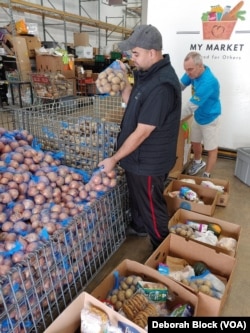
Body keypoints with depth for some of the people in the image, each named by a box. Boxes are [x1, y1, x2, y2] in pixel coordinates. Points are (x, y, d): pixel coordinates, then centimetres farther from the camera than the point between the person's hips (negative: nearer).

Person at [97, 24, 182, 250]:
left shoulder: (161, 85, -29)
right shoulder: (147, 73, 2)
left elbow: (142, 132, -27)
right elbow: (130, 100, 12)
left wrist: (114, 158, -18)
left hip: (149, 161, -9)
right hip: (138, 155, 9)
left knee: (152, 207, 10)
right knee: (137, 196, 28)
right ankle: (139, 226, 54)